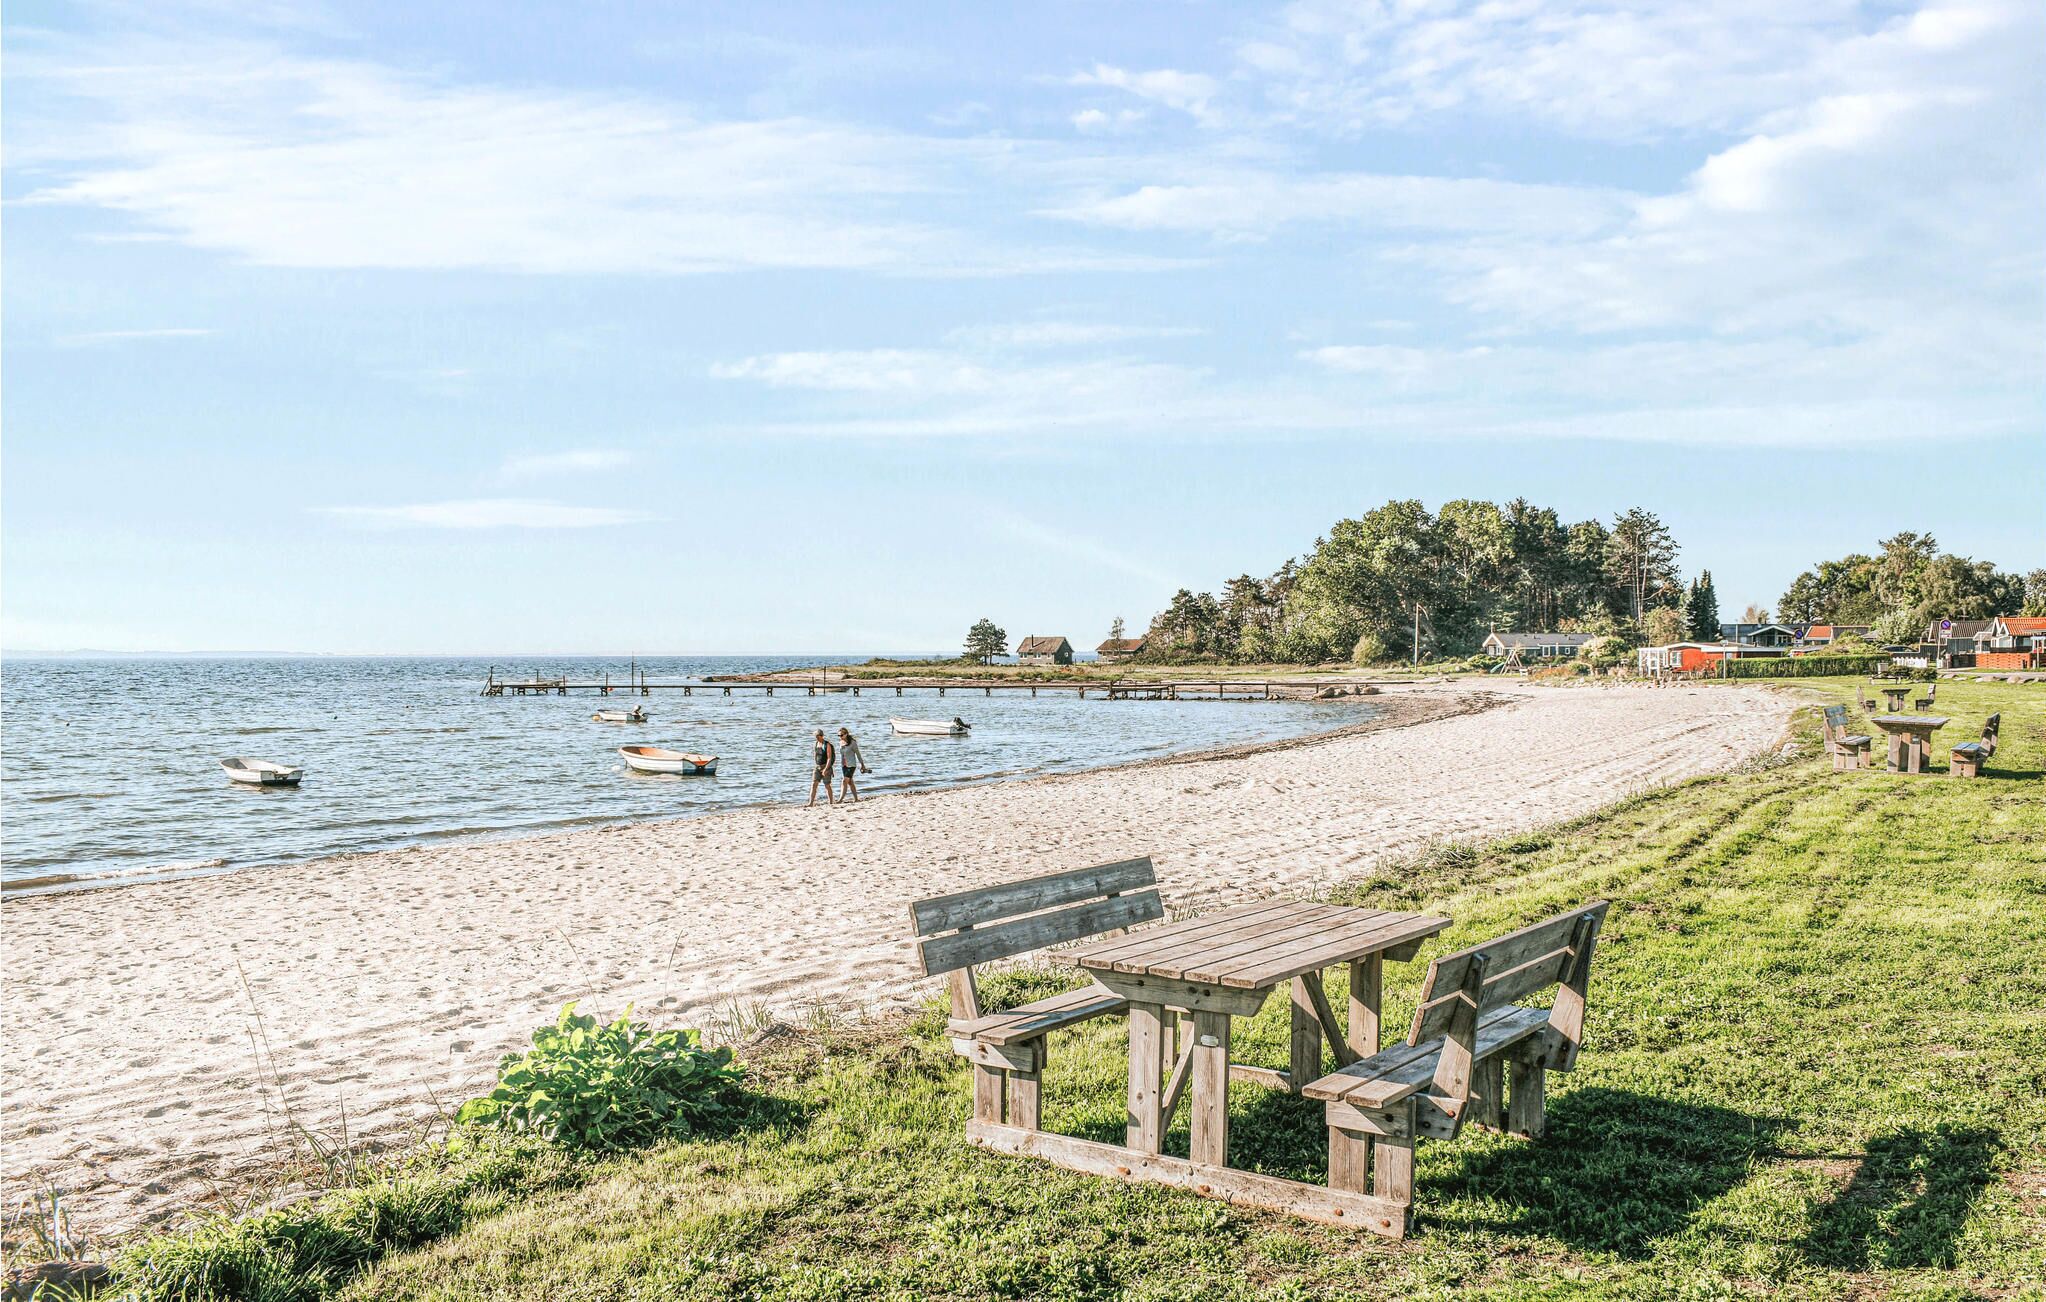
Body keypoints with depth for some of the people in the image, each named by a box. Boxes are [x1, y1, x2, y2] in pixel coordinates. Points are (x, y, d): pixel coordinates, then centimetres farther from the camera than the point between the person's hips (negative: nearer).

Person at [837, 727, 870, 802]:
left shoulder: (852, 743, -14)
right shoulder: (841, 743, 4)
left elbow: (858, 754, -6)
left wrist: (862, 765, 0)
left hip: (851, 765, -7)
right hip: (844, 765, 7)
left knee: (845, 781, -15)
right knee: (850, 782, 12)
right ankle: (856, 799, 22)